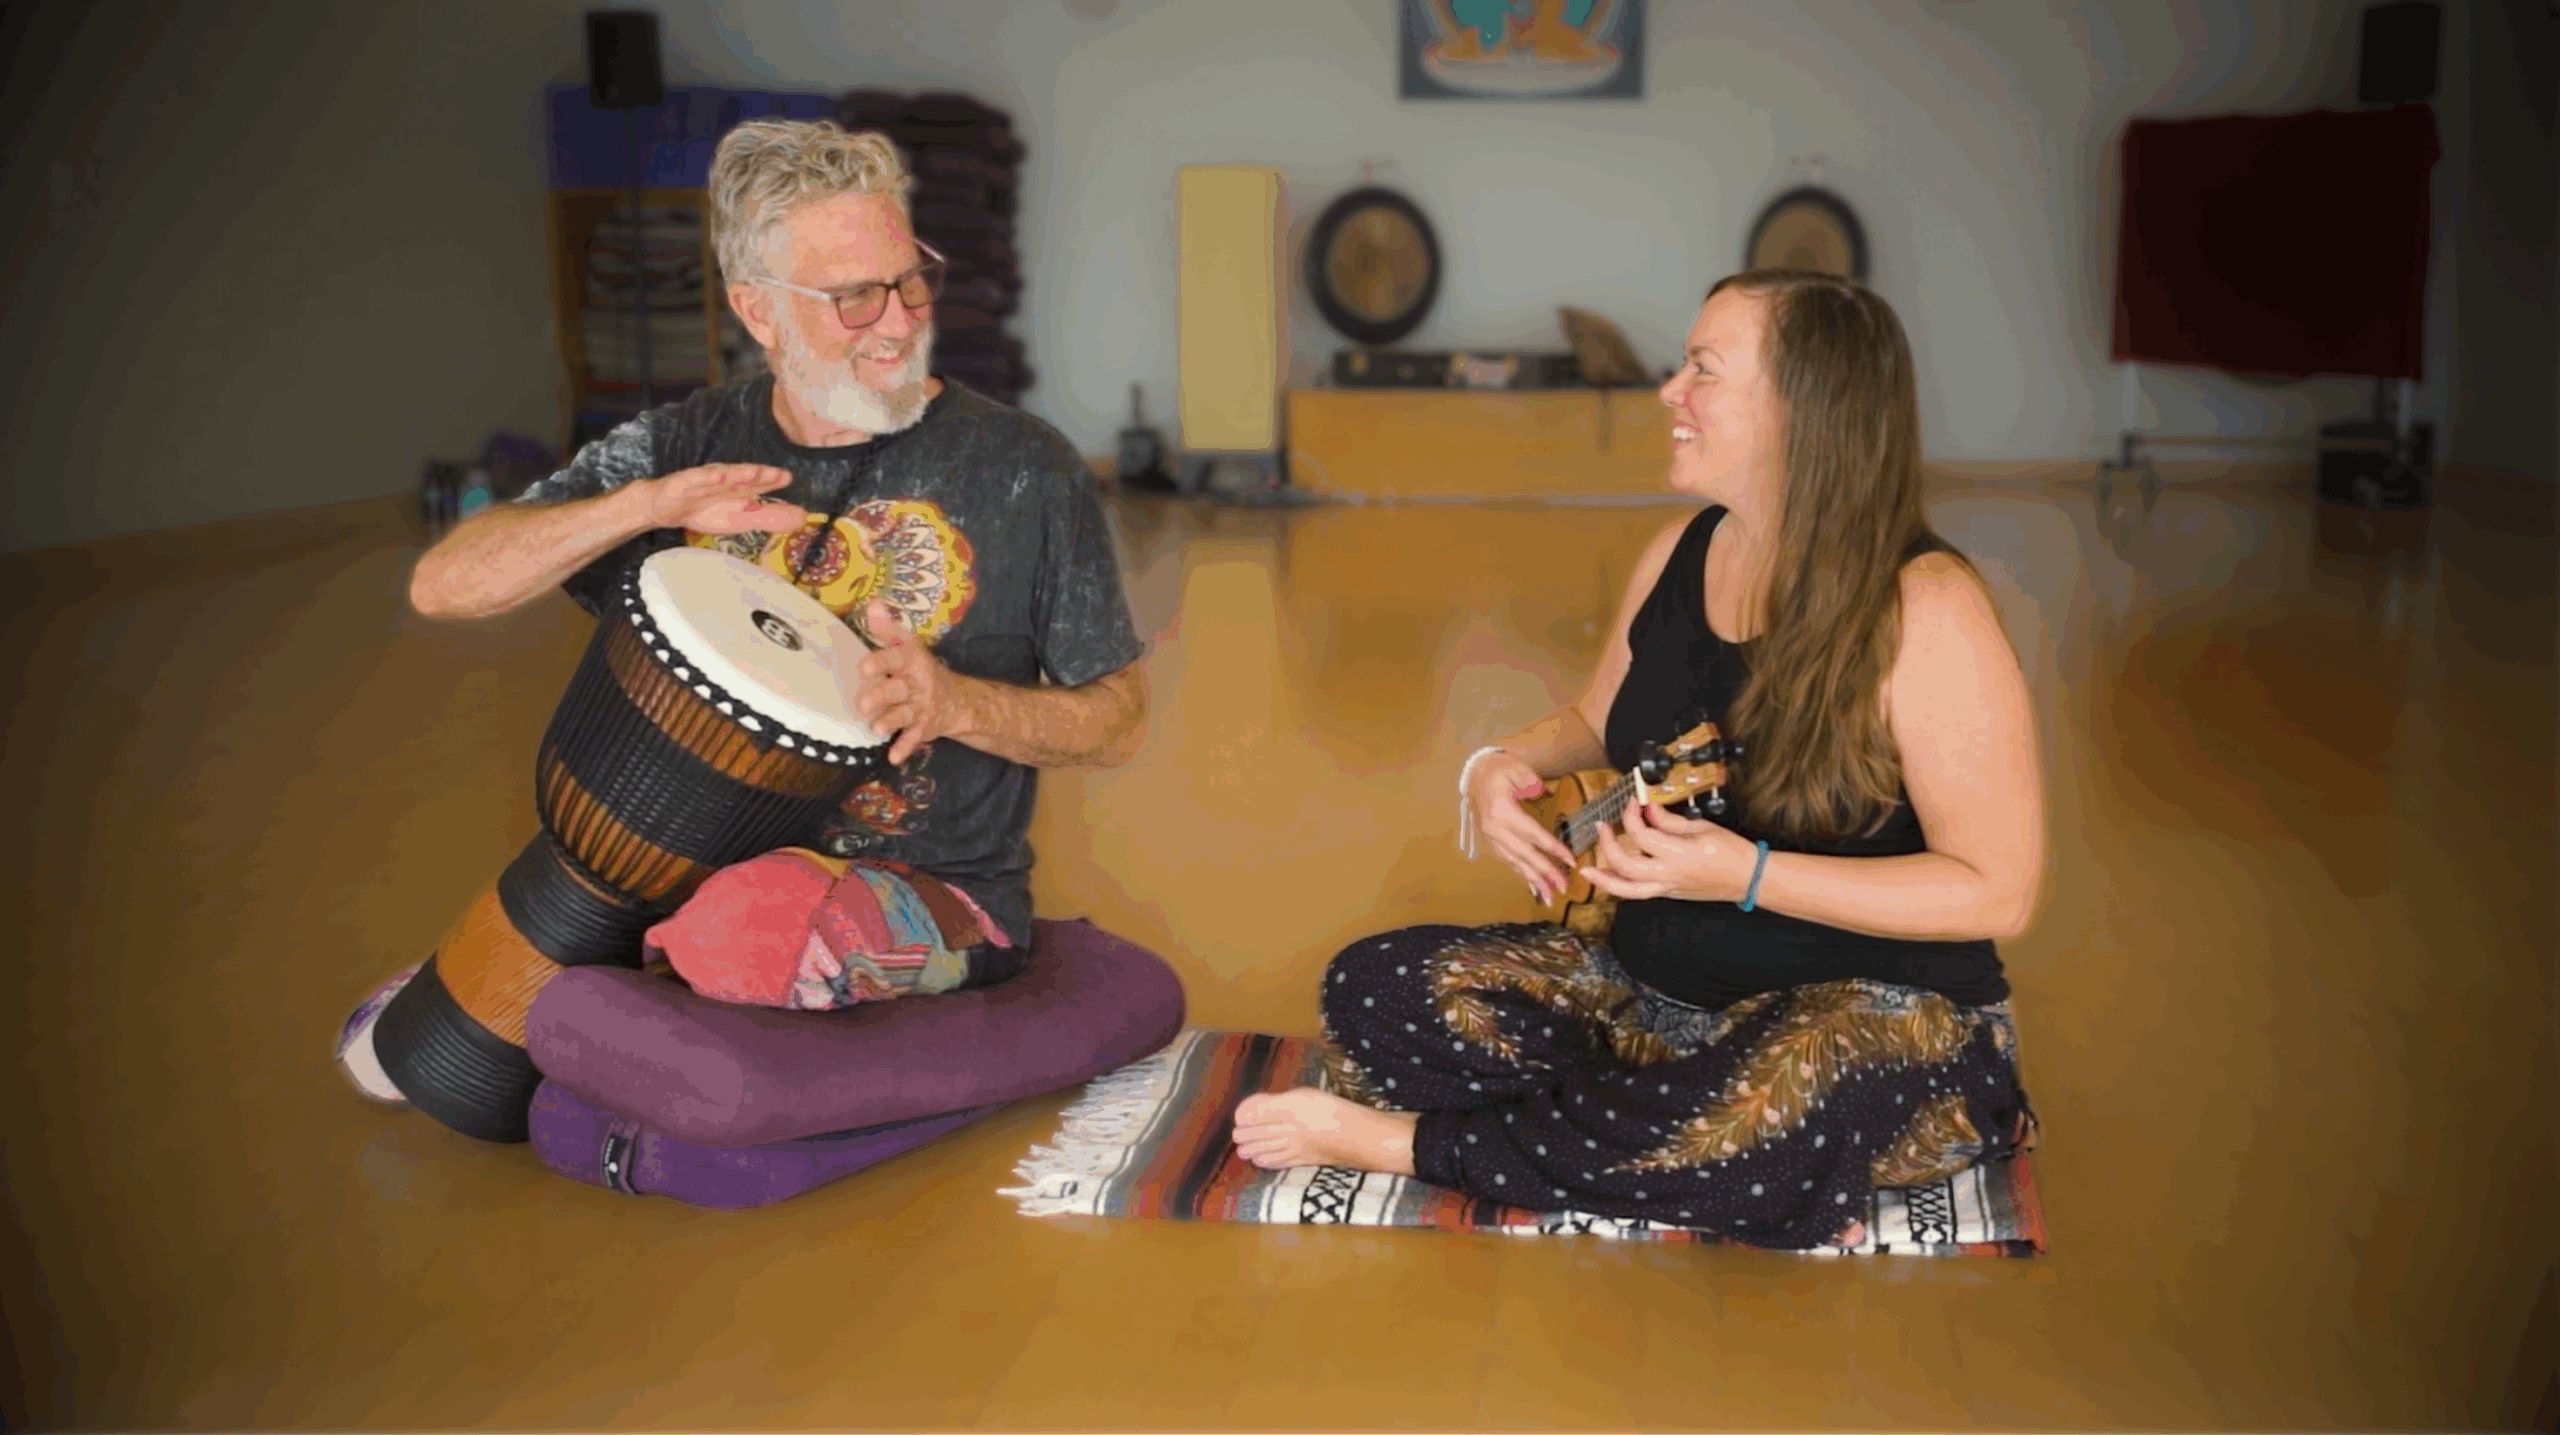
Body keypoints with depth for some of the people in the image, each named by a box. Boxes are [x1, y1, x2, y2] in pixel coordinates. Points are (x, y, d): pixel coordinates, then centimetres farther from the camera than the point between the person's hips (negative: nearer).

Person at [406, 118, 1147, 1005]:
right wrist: (649, 504, -19)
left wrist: (957, 705, -19)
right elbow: (443, 588, -3)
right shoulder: (687, 447, 4)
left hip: (930, 891, -3)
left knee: (757, 928, -36)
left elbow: (1118, 718, 1)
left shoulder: (1020, 467, -4)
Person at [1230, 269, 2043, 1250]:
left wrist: (1745, 874, -25)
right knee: (1373, 987, -10)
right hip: (1651, 985, 7)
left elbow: (1998, 891, -17)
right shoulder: (1677, 556, 4)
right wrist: (1503, 767, -3)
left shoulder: (1924, 609, -17)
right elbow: (1598, 723, 21)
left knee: (1786, 1112, -42)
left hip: (1881, 1013, -6)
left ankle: (1401, 1143, -19)